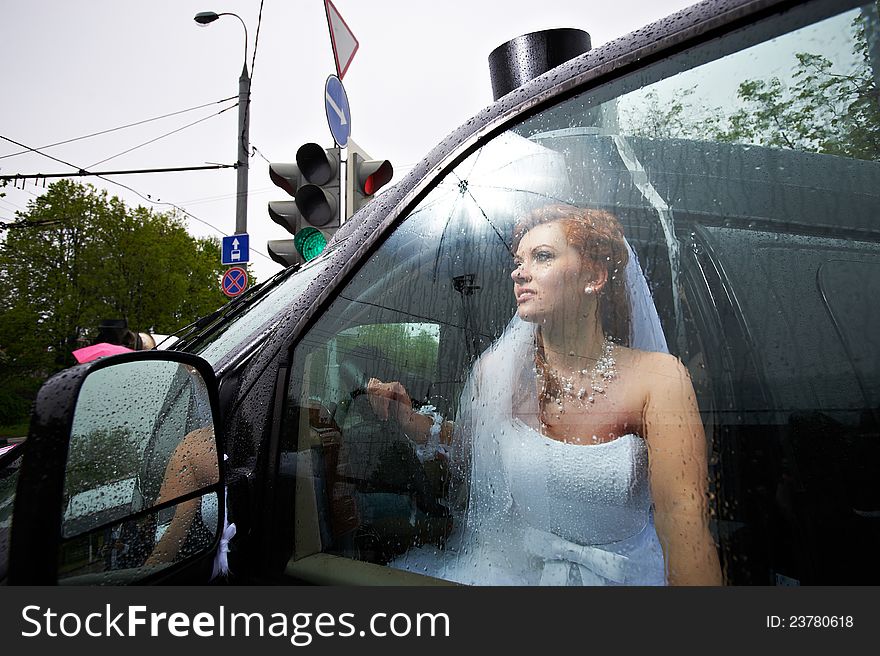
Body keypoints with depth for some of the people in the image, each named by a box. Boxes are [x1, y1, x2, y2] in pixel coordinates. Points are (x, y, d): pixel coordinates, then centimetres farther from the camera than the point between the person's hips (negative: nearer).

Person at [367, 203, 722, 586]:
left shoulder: (656, 378, -13)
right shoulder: (495, 369, -6)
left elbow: (685, 520, -16)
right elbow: (466, 464, 6)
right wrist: (410, 418, -6)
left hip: (617, 575, 0)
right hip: (507, 564, 1)